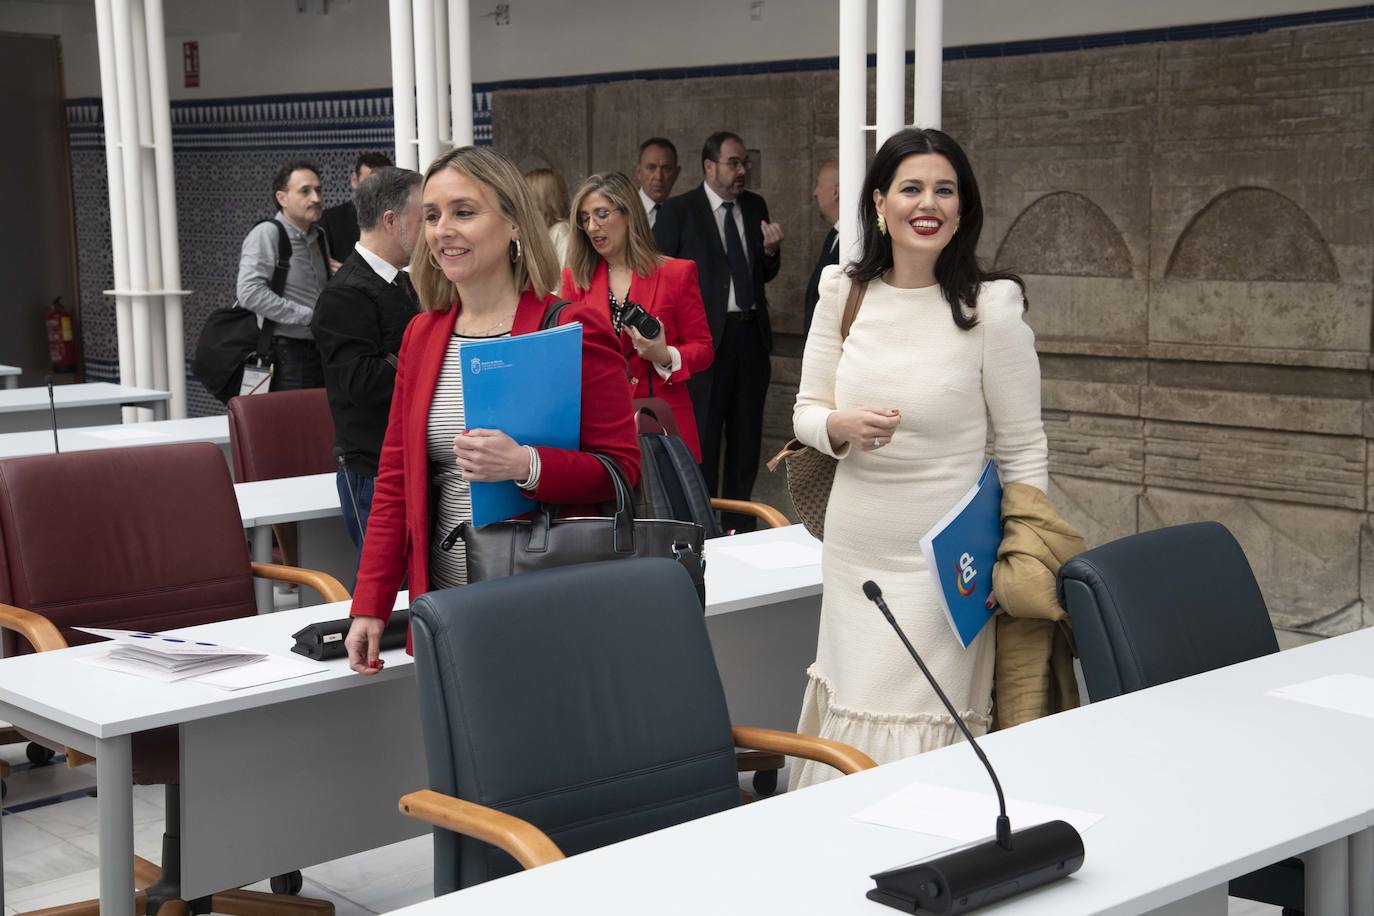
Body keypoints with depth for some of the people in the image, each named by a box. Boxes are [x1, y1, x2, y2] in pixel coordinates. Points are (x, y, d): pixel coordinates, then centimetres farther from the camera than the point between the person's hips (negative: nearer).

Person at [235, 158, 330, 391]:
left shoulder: (319, 237, 15)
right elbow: (250, 293, -20)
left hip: (320, 351, 7)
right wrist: (309, 316, -16)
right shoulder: (266, 234, -8)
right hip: (286, 356, -7)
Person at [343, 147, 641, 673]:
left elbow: (622, 469, -8)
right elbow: (394, 480, 13)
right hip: (445, 605, 5)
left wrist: (526, 465, -25)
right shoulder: (422, 335, 11)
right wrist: (370, 606, 6)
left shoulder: (575, 329, -7)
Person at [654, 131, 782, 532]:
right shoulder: (679, 211, -6)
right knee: (703, 435, 1)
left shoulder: (755, 206, 9)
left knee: (746, 434, 13)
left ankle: (739, 523, 24)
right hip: (706, 335, -5)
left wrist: (770, 250, -6)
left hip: (751, 333, 5)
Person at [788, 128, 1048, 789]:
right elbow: (805, 411, 9)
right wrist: (844, 426, -14)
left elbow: (1023, 451, -4)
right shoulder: (843, 293, 2)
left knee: (924, 734, -3)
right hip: (852, 549, 4)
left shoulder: (991, 306, -9)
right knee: (850, 711, 11)